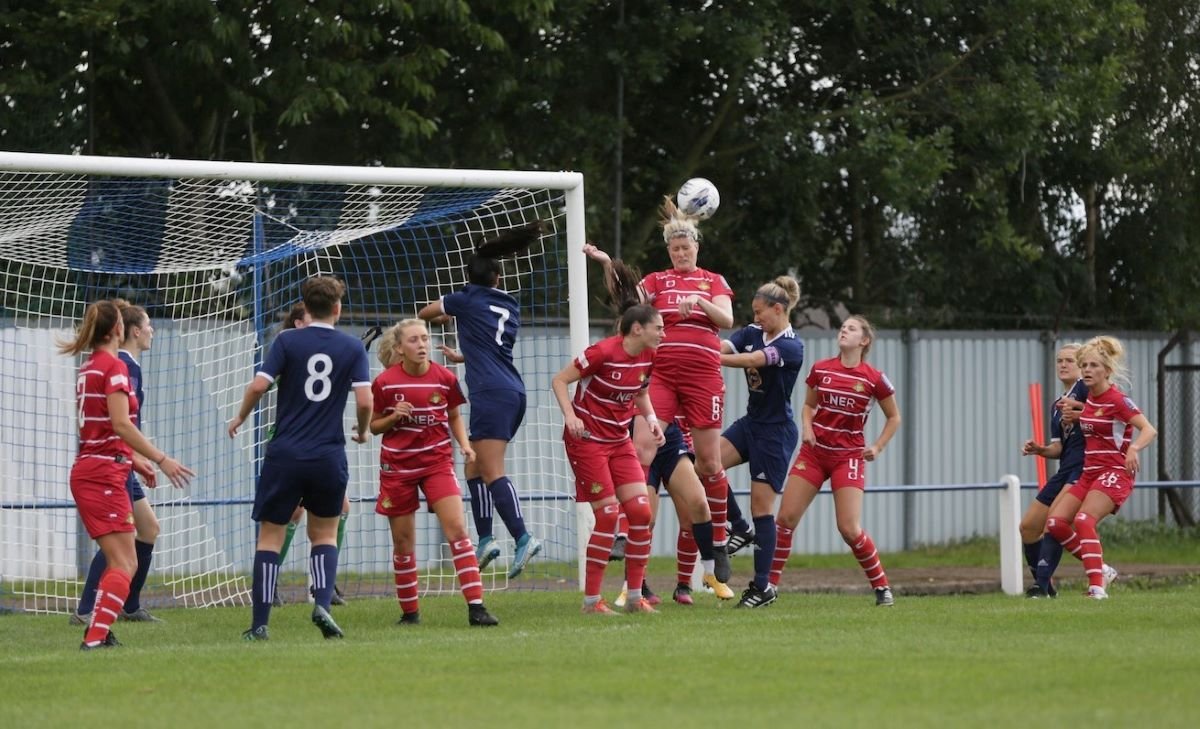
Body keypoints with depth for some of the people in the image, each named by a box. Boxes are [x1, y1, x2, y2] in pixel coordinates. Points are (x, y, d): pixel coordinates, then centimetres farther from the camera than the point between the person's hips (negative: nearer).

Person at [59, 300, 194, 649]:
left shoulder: (88, 368, 16)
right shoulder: (114, 367, -11)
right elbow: (120, 424, -20)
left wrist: (134, 459, 26)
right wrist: (161, 459, -19)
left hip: (87, 471, 9)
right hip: (104, 474, -9)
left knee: (119, 563, 16)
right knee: (125, 564, -12)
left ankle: (97, 633, 14)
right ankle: (96, 636, -22)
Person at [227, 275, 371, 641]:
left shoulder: (287, 341, -1)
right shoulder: (352, 348, 2)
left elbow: (259, 385, -10)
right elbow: (364, 401, -6)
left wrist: (240, 418, 9)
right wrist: (363, 430, 15)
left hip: (285, 454, -1)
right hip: (329, 456, 1)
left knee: (270, 536, 6)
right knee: (325, 533, 18)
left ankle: (260, 622, 1)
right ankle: (322, 603, -4)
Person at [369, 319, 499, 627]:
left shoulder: (445, 378, -4)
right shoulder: (385, 383, -7)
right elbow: (374, 426, 3)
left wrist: (465, 445, -5)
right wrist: (393, 417, -17)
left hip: (437, 461, 0)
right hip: (398, 467, 0)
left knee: (457, 529, -14)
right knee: (403, 542, 6)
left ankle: (476, 607, -17)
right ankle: (409, 610, 22)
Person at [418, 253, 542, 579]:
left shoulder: (467, 300, 5)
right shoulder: (510, 308, 21)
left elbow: (424, 313, 23)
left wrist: (444, 317, 46)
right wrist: (461, 357, 55)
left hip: (491, 393, -7)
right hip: (514, 393, 7)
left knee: (492, 472, -14)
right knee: (475, 469, 15)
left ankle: (523, 538, -26)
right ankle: (485, 540, 10)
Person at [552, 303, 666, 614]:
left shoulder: (648, 357, 2)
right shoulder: (604, 352, -19)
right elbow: (559, 380, -13)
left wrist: (651, 419, 2)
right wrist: (570, 415, -26)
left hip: (619, 441, 7)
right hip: (587, 438, -7)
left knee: (641, 512, -3)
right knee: (608, 515, -11)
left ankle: (635, 597, 6)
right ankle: (592, 600, -2)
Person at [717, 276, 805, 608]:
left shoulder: (791, 347, -16)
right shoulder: (752, 333, 6)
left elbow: (751, 360, -29)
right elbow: (722, 346, -10)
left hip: (776, 432, -7)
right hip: (750, 423, 7)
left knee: (761, 507, -4)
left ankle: (762, 586, 4)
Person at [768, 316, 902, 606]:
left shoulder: (874, 379, -5)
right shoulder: (820, 370, 2)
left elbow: (894, 417, 7)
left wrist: (878, 447, -4)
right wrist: (806, 427, -3)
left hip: (848, 457, -3)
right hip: (815, 452, 3)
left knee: (850, 529, -11)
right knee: (786, 518, -6)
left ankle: (882, 587, 7)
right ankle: (768, 585, 3)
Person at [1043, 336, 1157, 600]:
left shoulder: (1117, 400, -13)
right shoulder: (1090, 398, 11)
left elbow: (1149, 430, -22)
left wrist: (1134, 448, -40)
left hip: (1115, 473, -9)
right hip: (1090, 473, 9)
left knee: (1083, 520, -27)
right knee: (1055, 522, -2)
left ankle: (1097, 587, -30)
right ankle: (1100, 570, 9)